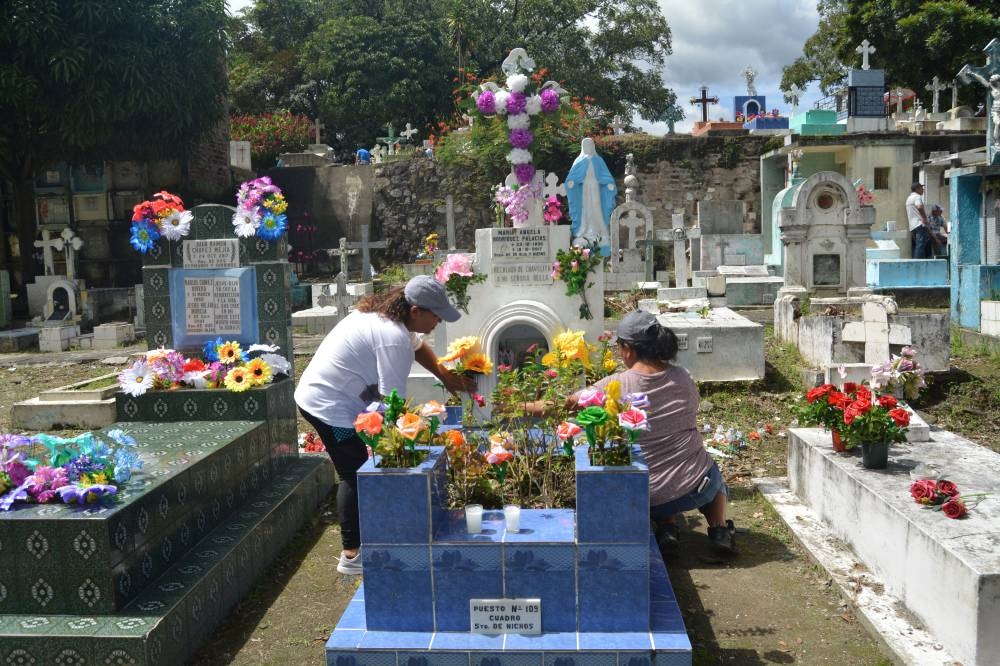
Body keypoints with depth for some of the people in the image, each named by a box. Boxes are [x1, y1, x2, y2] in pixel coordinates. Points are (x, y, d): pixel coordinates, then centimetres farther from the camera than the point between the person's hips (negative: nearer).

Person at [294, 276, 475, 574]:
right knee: (355, 476, -3)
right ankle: (352, 554, 7)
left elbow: (417, 346, 24)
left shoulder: (384, 313, 6)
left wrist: (447, 377, 19)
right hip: (331, 407, -11)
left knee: (354, 472, 15)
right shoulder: (393, 337, -26)